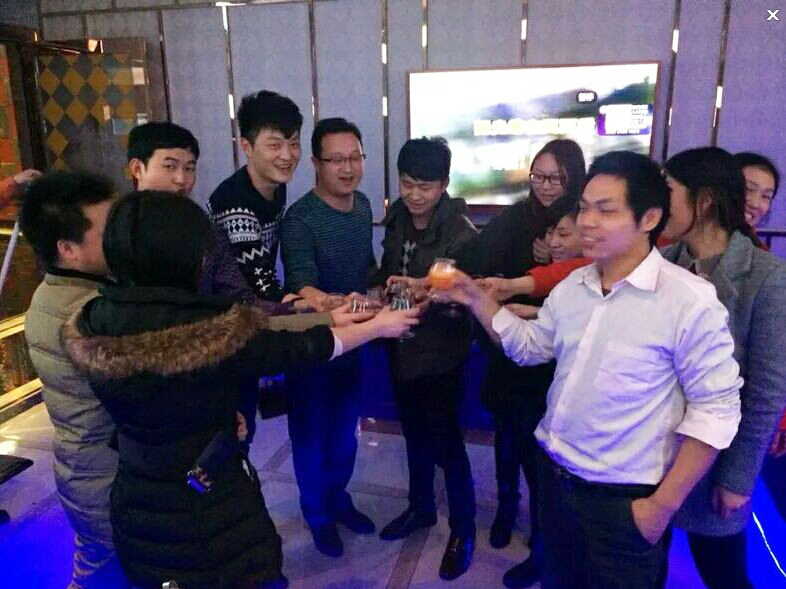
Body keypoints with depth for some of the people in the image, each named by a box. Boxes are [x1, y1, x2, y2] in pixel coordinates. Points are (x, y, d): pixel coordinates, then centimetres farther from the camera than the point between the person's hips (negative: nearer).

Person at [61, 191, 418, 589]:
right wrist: (379, 326, 2)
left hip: (137, 513, 6)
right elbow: (303, 348, -15)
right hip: (215, 511, -5)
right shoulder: (214, 336, -29)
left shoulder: (92, 328, -12)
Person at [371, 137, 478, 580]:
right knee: (415, 434, 21)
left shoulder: (460, 232, -19)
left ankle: (463, 529, 27)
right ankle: (421, 507, 43)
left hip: (441, 353, -6)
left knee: (445, 442, 5)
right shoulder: (397, 219, 0)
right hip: (403, 346, 6)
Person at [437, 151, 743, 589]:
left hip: (623, 500, -6)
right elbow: (529, 346, 13)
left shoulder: (691, 301, -19)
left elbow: (715, 410, -15)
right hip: (554, 475, 6)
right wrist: (477, 299, 1)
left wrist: (664, 504, -13)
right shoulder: (571, 287, 1)